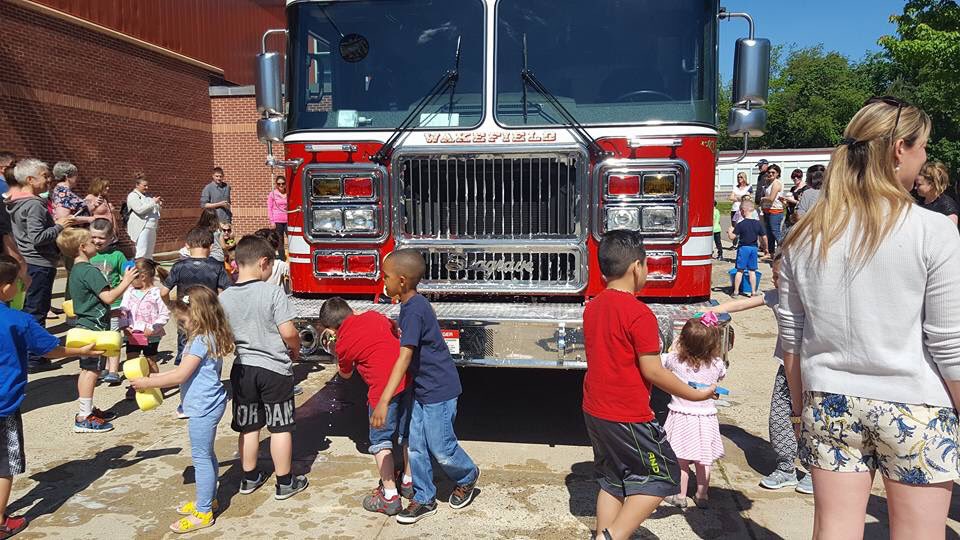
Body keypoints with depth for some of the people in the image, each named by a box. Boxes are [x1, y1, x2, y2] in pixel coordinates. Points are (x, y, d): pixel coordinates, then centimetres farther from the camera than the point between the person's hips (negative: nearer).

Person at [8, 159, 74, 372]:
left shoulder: (16, 202, 12)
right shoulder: (34, 205, -18)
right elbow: (37, 237, -25)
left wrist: (55, 223, 14)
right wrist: (59, 226, -14)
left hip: (26, 263, 10)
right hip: (40, 264, -10)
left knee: (29, 309, 17)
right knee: (37, 311, -3)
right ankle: (34, 358, 3)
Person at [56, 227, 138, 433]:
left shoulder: (76, 271, 14)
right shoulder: (90, 271, -18)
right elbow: (108, 297, -22)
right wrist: (126, 281, -15)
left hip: (85, 326, 10)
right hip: (94, 327, -10)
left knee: (87, 370, 17)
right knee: (91, 370, -6)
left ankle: (88, 409, 27)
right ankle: (84, 418, -3)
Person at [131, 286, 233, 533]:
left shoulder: (201, 341, -21)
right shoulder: (209, 338, 9)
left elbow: (180, 376, -21)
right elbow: (186, 371, 18)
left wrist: (147, 383, -12)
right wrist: (157, 377, 14)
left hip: (203, 408, -10)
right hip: (208, 405, 10)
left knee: (201, 457, -1)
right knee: (206, 455, 21)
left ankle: (203, 513, 9)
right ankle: (207, 499, 36)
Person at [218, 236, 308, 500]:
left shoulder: (224, 297, -2)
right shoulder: (273, 292, -16)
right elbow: (288, 333, -18)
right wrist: (295, 350, 2)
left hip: (242, 368, 4)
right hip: (275, 369, -4)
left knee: (248, 427, 17)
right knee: (280, 427, 8)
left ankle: (250, 478, 30)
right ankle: (285, 483, 17)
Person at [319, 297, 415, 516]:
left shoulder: (342, 344, 3)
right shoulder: (373, 315, 13)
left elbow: (345, 374, 21)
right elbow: (396, 330, 31)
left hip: (383, 387, -6)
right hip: (409, 377, 6)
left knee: (381, 440, 9)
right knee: (407, 433, 20)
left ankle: (390, 496, 9)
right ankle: (408, 481, 35)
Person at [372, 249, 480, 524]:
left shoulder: (414, 310, -26)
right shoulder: (410, 305, 3)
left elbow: (405, 357, -33)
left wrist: (384, 400, -36)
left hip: (439, 389, -9)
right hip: (422, 388, 9)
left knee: (441, 448, 4)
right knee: (416, 445, 11)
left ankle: (467, 476, 32)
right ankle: (424, 499, 23)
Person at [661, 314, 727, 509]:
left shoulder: (675, 360, -14)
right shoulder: (716, 364, -9)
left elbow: (661, 359, 8)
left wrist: (677, 346, 13)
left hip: (681, 416, -2)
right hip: (706, 417, 2)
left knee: (680, 460, 10)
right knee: (703, 461, 14)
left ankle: (680, 496, 18)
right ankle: (702, 496, 25)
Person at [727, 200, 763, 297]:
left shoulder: (740, 224, -13)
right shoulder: (757, 223, -1)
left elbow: (732, 237, -14)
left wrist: (729, 231, 7)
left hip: (743, 248, -3)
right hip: (754, 248, 3)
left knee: (740, 270, 3)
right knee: (752, 271, 10)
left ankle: (736, 291, 6)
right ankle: (753, 291, 13)